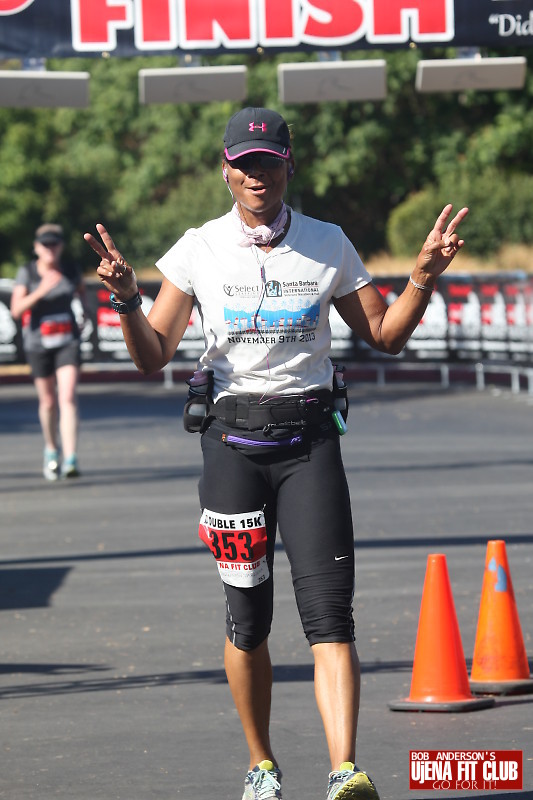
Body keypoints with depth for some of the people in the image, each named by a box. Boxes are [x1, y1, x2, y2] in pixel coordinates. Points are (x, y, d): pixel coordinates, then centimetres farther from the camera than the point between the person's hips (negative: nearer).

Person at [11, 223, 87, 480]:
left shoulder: (71, 271, -1)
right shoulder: (27, 273, -8)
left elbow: (81, 288, 24)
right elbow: (16, 310, -19)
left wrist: (85, 309, 9)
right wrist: (41, 291, -30)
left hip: (67, 343, 0)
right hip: (38, 343, 0)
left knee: (68, 399, -15)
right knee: (48, 402, 12)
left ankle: (70, 460, -21)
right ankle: (51, 450, 37)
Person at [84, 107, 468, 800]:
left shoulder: (328, 245, 6)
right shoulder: (199, 250, 3)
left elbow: (385, 335, 13)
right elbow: (153, 356, 2)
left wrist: (424, 275, -3)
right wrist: (126, 299, -17)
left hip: (309, 438, 0)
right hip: (232, 437, 0)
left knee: (329, 608, -13)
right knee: (248, 616, 4)